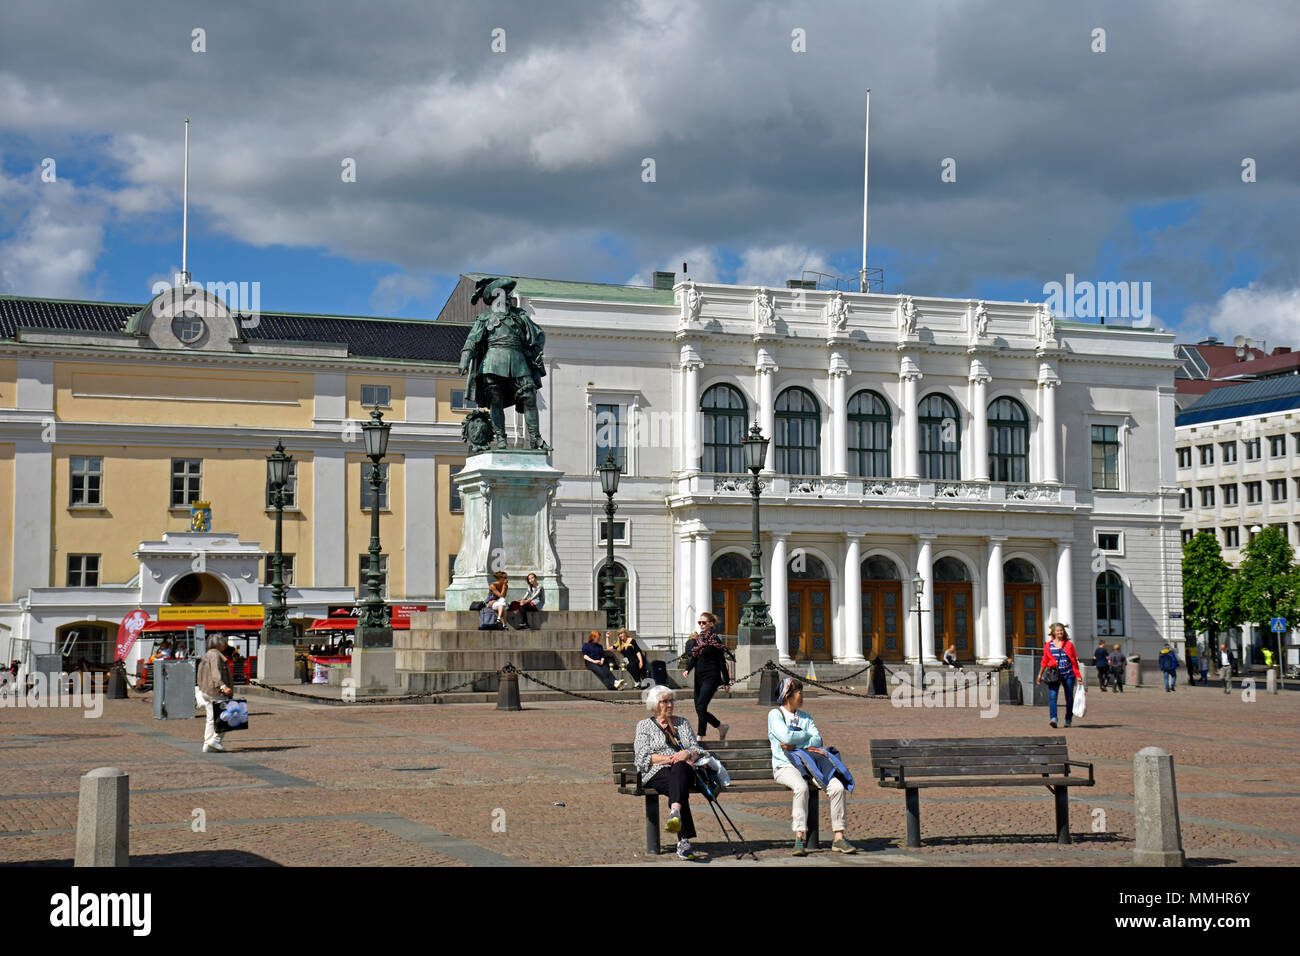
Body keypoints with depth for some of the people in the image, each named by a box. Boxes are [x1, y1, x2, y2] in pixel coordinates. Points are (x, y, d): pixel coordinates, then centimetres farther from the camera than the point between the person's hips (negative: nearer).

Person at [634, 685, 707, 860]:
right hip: (657, 773, -2)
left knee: (679, 768, -38)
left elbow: (697, 750, 18)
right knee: (676, 783, -38)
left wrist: (687, 754, -7)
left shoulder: (683, 723, 26)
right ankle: (684, 841, -52)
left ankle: (675, 813, -66)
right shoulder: (645, 725, 16)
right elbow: (643, 757, 2)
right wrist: (670, 758, -11)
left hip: (684, 768, 2)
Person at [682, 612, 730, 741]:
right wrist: (687, 669, -6)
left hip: (711, 677, -8)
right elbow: (693, 658, 14)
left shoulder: (714, 640, -7)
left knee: (701, 707, -17)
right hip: (699, 677, 8)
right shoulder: (698, 639, 13)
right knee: (699, 709, 8)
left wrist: (726, 682, -5)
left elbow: (722, 662, -6)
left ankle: (700, 737, -14)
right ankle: (721, 727, 27)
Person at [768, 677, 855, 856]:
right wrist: (808, 736, 2)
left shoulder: (806, 716, 20)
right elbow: (787, 736, -14)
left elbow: (817, 741, 5)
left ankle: (839, 838, -15)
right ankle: (799, 839, -36)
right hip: (785, 766, -5)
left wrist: (796, 745, -11)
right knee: (801, 787, -38)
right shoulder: (775, 714, 3)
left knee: (837, 787, -19)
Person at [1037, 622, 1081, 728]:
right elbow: (1045, 661, 14)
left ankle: (1068, 720, 19)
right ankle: (1053, 718, -25)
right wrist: (1040, 675, 16)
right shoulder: (1048, 645, 7)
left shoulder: (1069, 644, 5)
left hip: (1068, 674, 1)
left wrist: (1078, 675, 3)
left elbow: (1074, 660, 7)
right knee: (1052, 696, -17)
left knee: (1069, 698, 6)